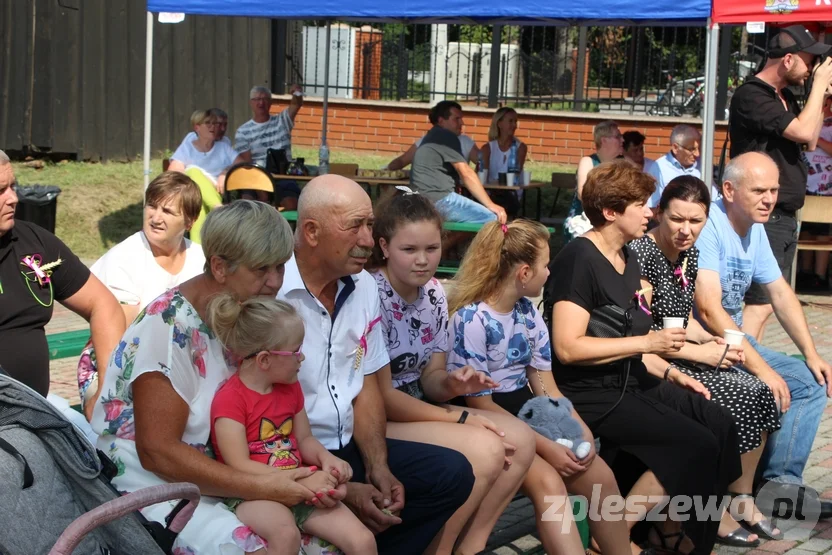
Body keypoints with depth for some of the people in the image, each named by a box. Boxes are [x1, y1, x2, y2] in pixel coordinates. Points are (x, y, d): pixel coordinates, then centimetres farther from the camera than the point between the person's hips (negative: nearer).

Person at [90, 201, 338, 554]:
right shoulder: (171, 325, -18)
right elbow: (157, 453, -22)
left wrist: (317, 478, -11)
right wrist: (263, 487, -24)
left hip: (221, 480, 7)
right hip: (155, 486, -7)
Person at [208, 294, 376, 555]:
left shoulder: (290, 388, 13)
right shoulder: (229, 399, -12)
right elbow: (240, 466, -18)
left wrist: (326, 459, -5)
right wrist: (303, 480, -24)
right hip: (254, 494, -7)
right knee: (286, 534, -40)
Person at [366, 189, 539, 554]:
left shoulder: (434, 293, 4)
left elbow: (429, 379, 8)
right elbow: (381, 397, -19)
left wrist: (452, 384, -17)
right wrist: (463, 419, -16)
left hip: (415, 409, 8)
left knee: (520, 439, -8)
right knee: (485, 449, -25)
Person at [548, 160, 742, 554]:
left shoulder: (628, 258, 13)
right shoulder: (580, 259, -16)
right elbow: (567, 348, -24)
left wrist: (668, 373, 6)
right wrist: (647, 343, -20)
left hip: (629, 381, 9)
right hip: (589, 394, -9)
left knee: (720, 425, -6)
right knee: (695, 444, -18)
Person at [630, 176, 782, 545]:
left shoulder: (689, 254, 11)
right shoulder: (642, 254, -16)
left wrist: (712, 341, -1)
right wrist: (701, 353, -19)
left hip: (681, 359, 8)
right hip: (648, 367, -8)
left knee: (759, 393, -9)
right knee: (738, 398, -22)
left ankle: (741, 499, 4)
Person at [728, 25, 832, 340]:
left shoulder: (784, 96, 16)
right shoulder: (752, 96, -14)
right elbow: (804, 132, -21)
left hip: (785, 217, 10)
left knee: (769, 300, 10)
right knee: (761, 303, -14)